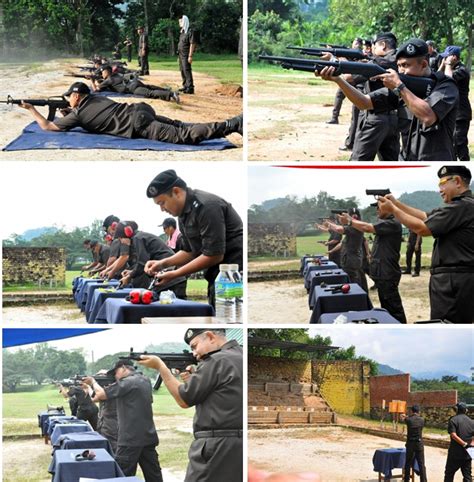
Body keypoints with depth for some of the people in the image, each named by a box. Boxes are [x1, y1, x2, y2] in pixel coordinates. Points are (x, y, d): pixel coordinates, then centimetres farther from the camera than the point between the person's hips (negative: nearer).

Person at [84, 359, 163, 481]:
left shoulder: (127, 382, -12)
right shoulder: (145, 381, 15)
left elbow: (101, 394, -10)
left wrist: (93, 381, 10)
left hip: (131, 438, -8)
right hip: (149, 436, 8)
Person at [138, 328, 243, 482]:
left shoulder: (217, 361, -11)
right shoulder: (240, 357, 15)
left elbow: (184, 400, -4)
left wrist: (159, 365, 4)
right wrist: (192, 380, 12)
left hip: (218, 449, -9)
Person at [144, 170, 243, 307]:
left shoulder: (206, 206, -17)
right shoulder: (184, 214, 12)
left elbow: (214, 255, -20)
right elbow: (189, 251, 21)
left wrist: (174, 274, -14)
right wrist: (163, 263, 4)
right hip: (217, 273, 9)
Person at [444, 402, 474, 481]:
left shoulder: (453, 420, -7)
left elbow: (453, 435, -19)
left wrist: (465, 444, -18)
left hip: (455, 454, -4)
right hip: (467, 454, 4)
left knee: (449, 474, 8)